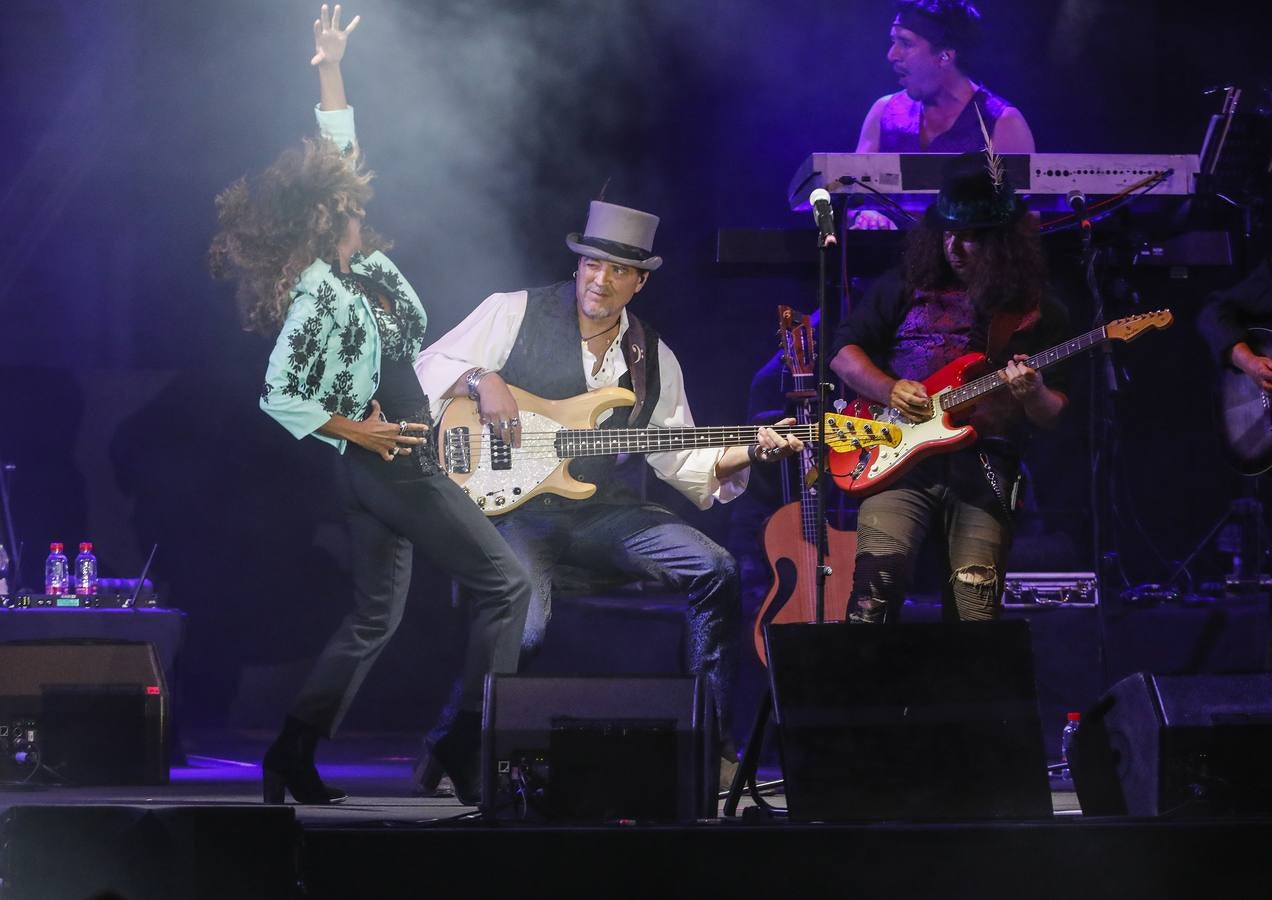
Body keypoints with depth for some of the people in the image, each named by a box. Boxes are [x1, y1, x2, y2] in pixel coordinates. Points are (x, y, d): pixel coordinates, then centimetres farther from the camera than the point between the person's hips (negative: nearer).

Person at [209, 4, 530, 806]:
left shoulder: (356, 266, 6)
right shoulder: (318, 297, -18)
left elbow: (341, 149, 15)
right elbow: (282, 398, -20)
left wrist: (331, 70, 10)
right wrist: (357, 431, -12)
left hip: (384, 467, 9)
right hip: (391, 462, -9)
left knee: (374, 621, 13)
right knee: (505, 583, -5)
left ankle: (294, 757, 11)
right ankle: (473, 741, -7)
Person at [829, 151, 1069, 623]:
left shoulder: (1037, 312, 10)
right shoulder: (905, 287, 12)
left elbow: (1056, 416, 9)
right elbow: (844, 352, 12)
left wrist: (1034, 396, -14)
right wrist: (889, 390, -6)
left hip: (983, 465, 0)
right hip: (901, 459, 0)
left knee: (978, 600, -15)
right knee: (878, 571, -21)